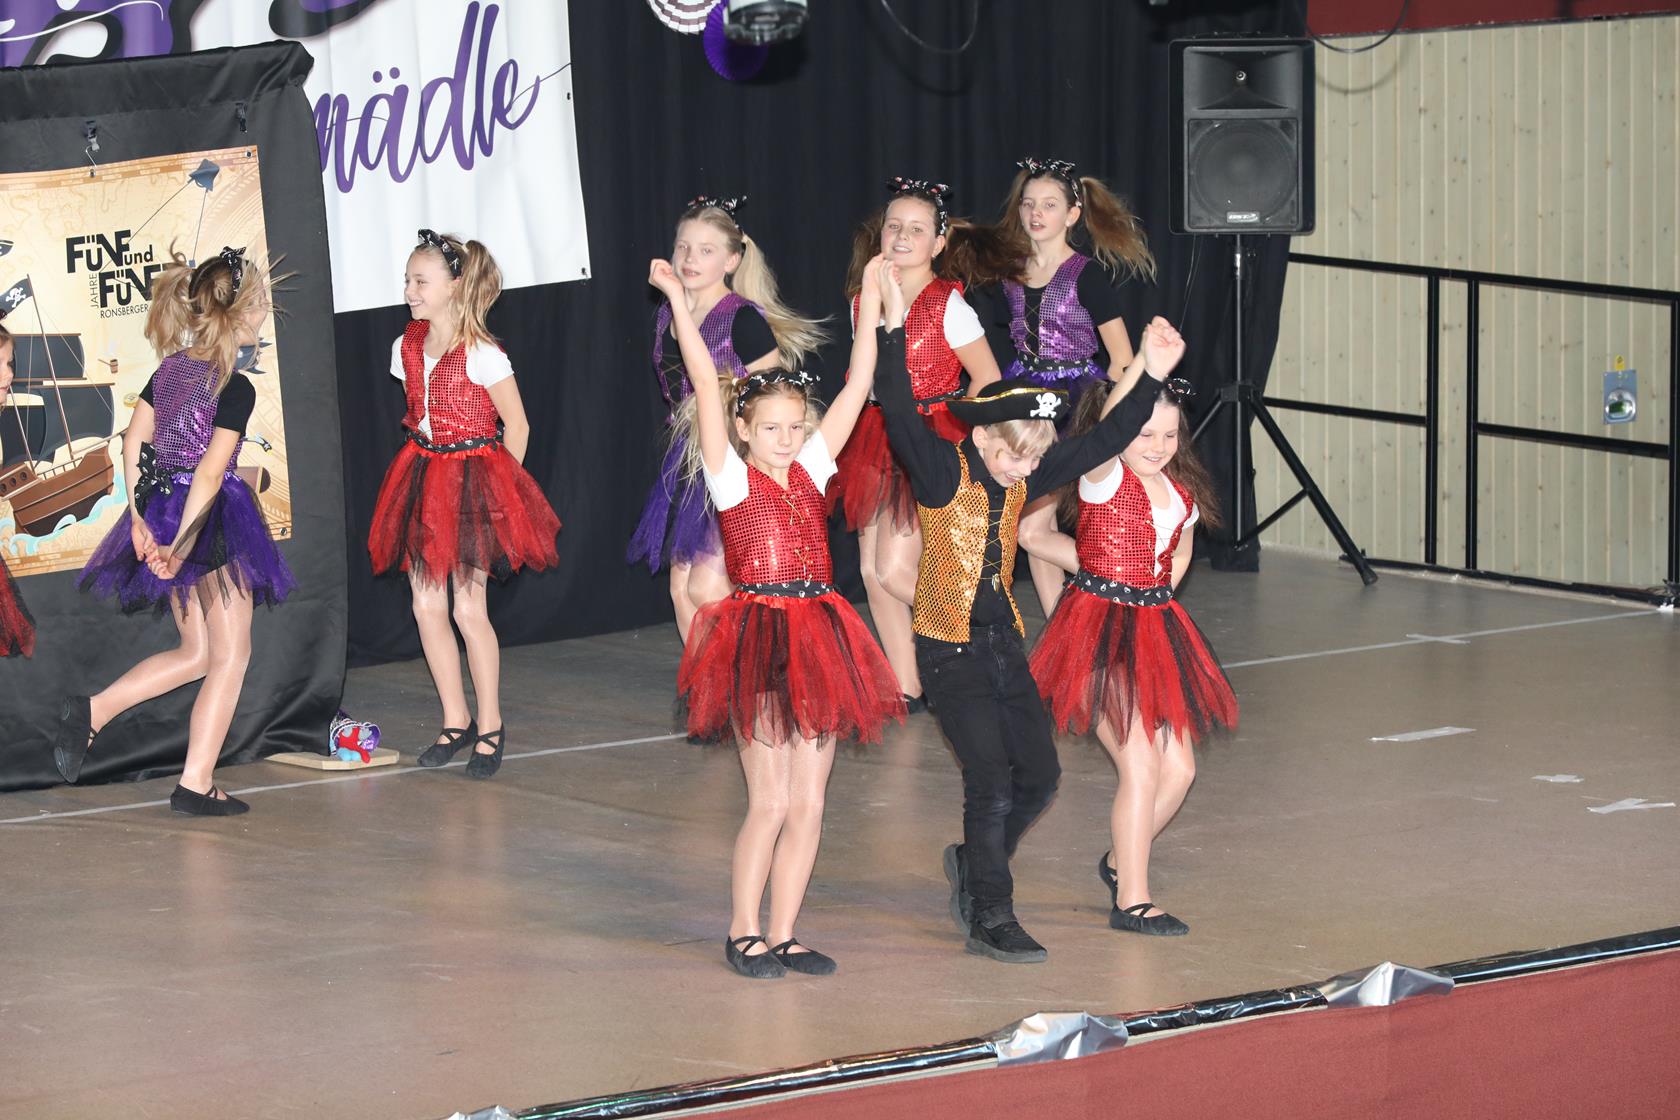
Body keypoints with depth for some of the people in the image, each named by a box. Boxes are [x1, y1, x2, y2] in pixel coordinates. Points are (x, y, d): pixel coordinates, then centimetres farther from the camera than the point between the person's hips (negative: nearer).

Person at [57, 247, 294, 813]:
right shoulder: (236, 389, -16)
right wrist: (181, 544, -21)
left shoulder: (170, 368, 6)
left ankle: (90, 710, 5)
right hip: (214, 522, -7)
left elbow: (133, 439, 5)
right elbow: (210, 473, -21)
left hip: (161, 509, 8)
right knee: (230, 655, 6)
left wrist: (141, 518, 4)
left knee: (197, 653, 20)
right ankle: (196, 784, 6)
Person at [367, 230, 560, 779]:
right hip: (422, 477, 7)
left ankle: (490, 728, 8)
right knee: (427, 605, 4)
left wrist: (497, 486, -5)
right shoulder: (406, 348, 5)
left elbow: (516, 425, -8)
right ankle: (456, 722, 17)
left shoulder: (481, 354, -14)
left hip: (473, 476, -6)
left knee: (469, 609, -6)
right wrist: (426, 461, 13)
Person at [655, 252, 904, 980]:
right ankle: (743, 933, 8)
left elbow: (857, 389, 10)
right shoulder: (732, 479, -3)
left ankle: (782, 936, 14)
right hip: (756, 641, -5)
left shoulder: (809, 471, 10)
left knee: (808, 804, 6)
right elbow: (705, 385, -12)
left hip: (817, 638, 5)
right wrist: (677, 300, -18)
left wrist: (871, 305, 7)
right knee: (770, 802, -5)